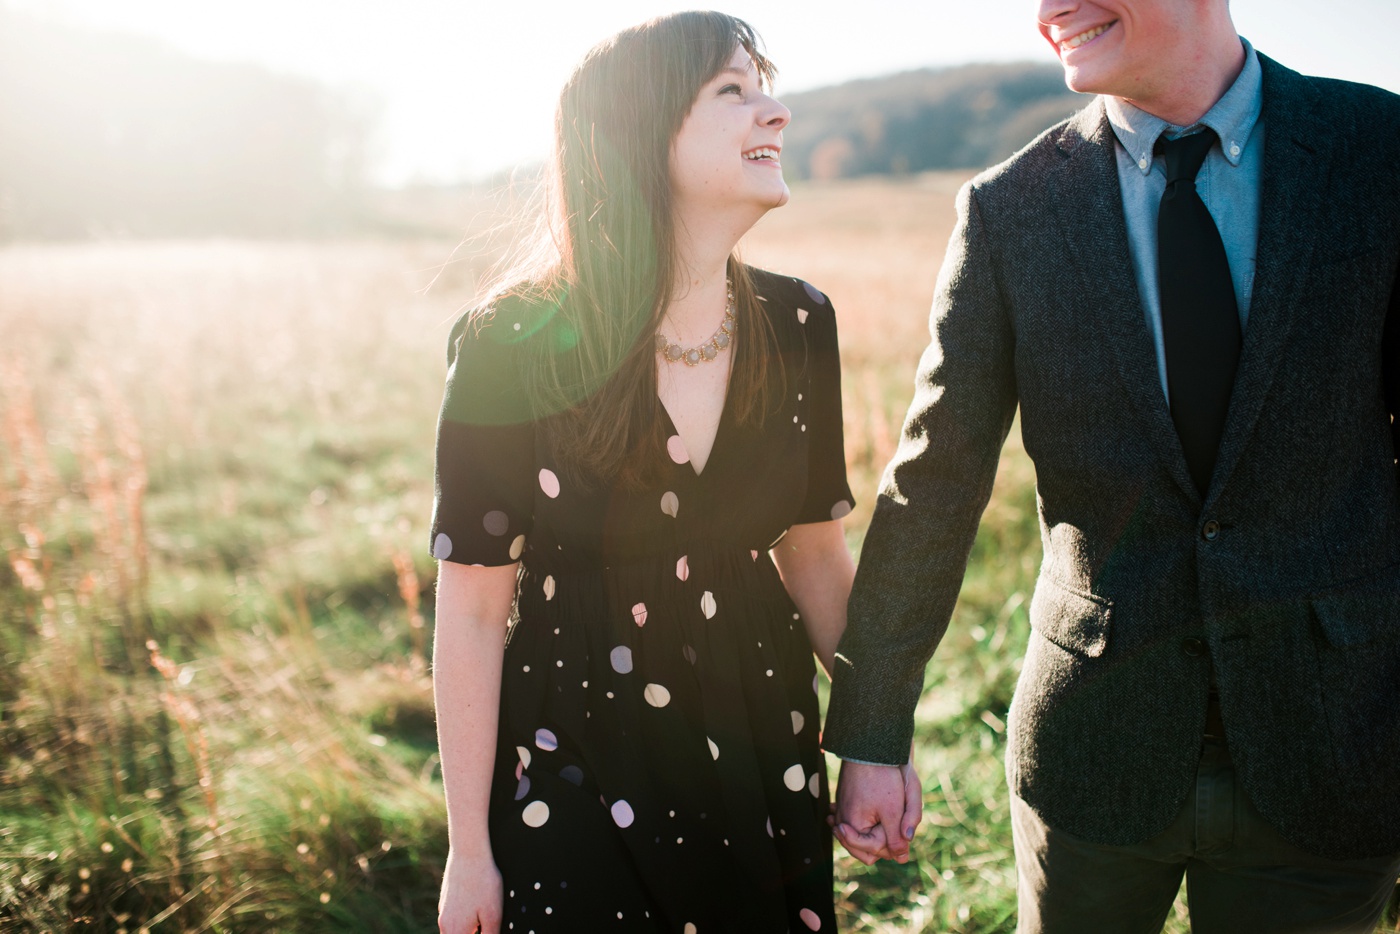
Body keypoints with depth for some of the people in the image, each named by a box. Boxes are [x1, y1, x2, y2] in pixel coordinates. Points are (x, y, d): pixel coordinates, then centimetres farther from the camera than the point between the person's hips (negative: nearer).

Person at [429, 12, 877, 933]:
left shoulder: (797, 325, -5)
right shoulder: (512, 346, -17)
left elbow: (814, 550, 6)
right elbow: (472, 613, -11)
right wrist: (470, 852, -7)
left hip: (761, 754, 4)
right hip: (576, 767, -3)